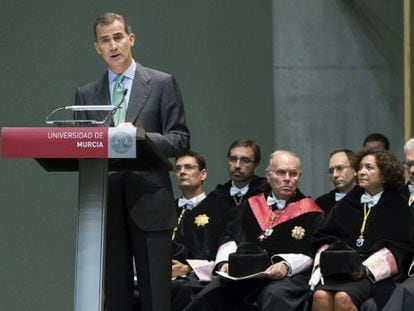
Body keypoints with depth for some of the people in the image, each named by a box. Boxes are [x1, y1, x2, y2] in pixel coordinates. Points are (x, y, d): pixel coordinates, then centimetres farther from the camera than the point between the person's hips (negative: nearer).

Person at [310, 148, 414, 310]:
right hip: (338, 269, 3)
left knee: (343, 297, -34)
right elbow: (324, 237, 17)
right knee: (321, 295, -30)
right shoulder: (346, 204, 23)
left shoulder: (397, 206, 12)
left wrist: (366, 269, -13)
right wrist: (324, 262, -5)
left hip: (376, 273, -3)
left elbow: (398, 248, 1)